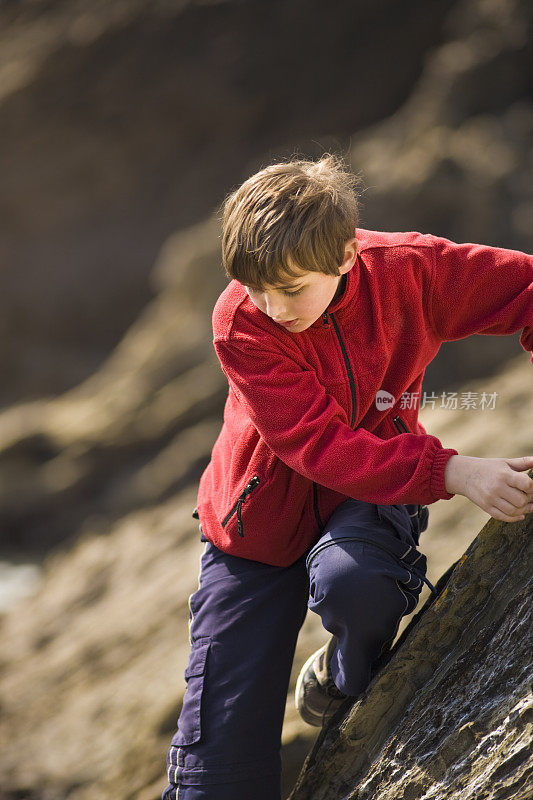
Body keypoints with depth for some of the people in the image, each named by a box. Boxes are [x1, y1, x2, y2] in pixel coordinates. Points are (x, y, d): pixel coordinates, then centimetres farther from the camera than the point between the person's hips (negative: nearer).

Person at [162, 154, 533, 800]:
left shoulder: (407, 270, -18)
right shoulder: (241, 322, -24)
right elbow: (319, 445, -29)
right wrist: (450, 472, -39)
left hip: (371, 489, 1)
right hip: (262, 514, 0)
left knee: (349, 581, -37)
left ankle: (351, 672, -2)